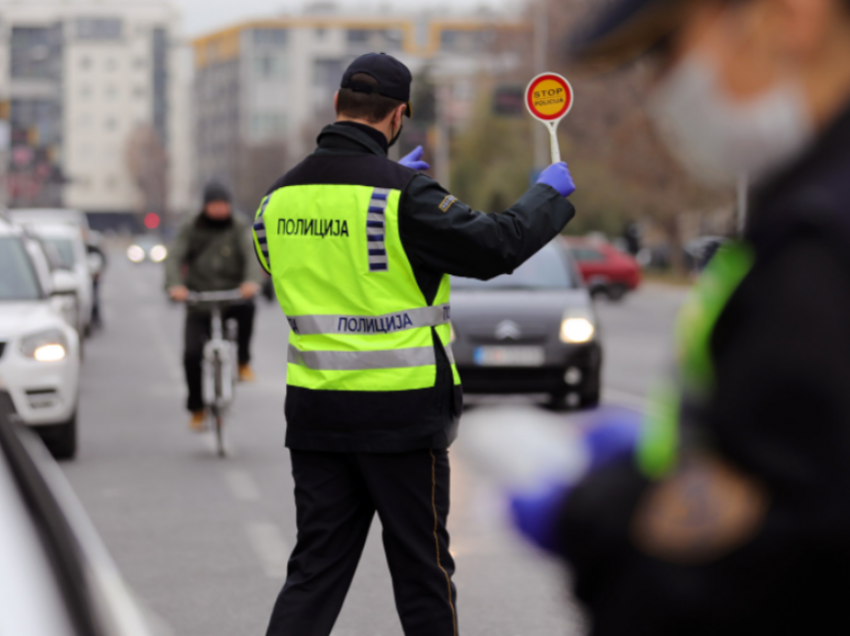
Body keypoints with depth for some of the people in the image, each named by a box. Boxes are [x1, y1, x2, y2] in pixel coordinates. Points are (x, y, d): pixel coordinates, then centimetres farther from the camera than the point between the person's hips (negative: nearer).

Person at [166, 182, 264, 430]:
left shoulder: (240, 228, 1)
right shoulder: (191, 231, 4)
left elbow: (253, 252, -16)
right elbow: (174, 257, -9)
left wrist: (252, 280, -38)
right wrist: (174, 284, -31)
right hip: (199, 302, 1)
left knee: (246, 307, -37)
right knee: (192, 354, -12)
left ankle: (243, 362, -15)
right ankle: (197, 409, 10)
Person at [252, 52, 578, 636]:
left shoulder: (281, 197, 4)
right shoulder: (404, 195, -15)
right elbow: (496, 247, -15)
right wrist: (550, 195, 3)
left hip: (314, 409, 5)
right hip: (400, 413, -5)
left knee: (316, 571, 9)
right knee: (422, 569, 9)